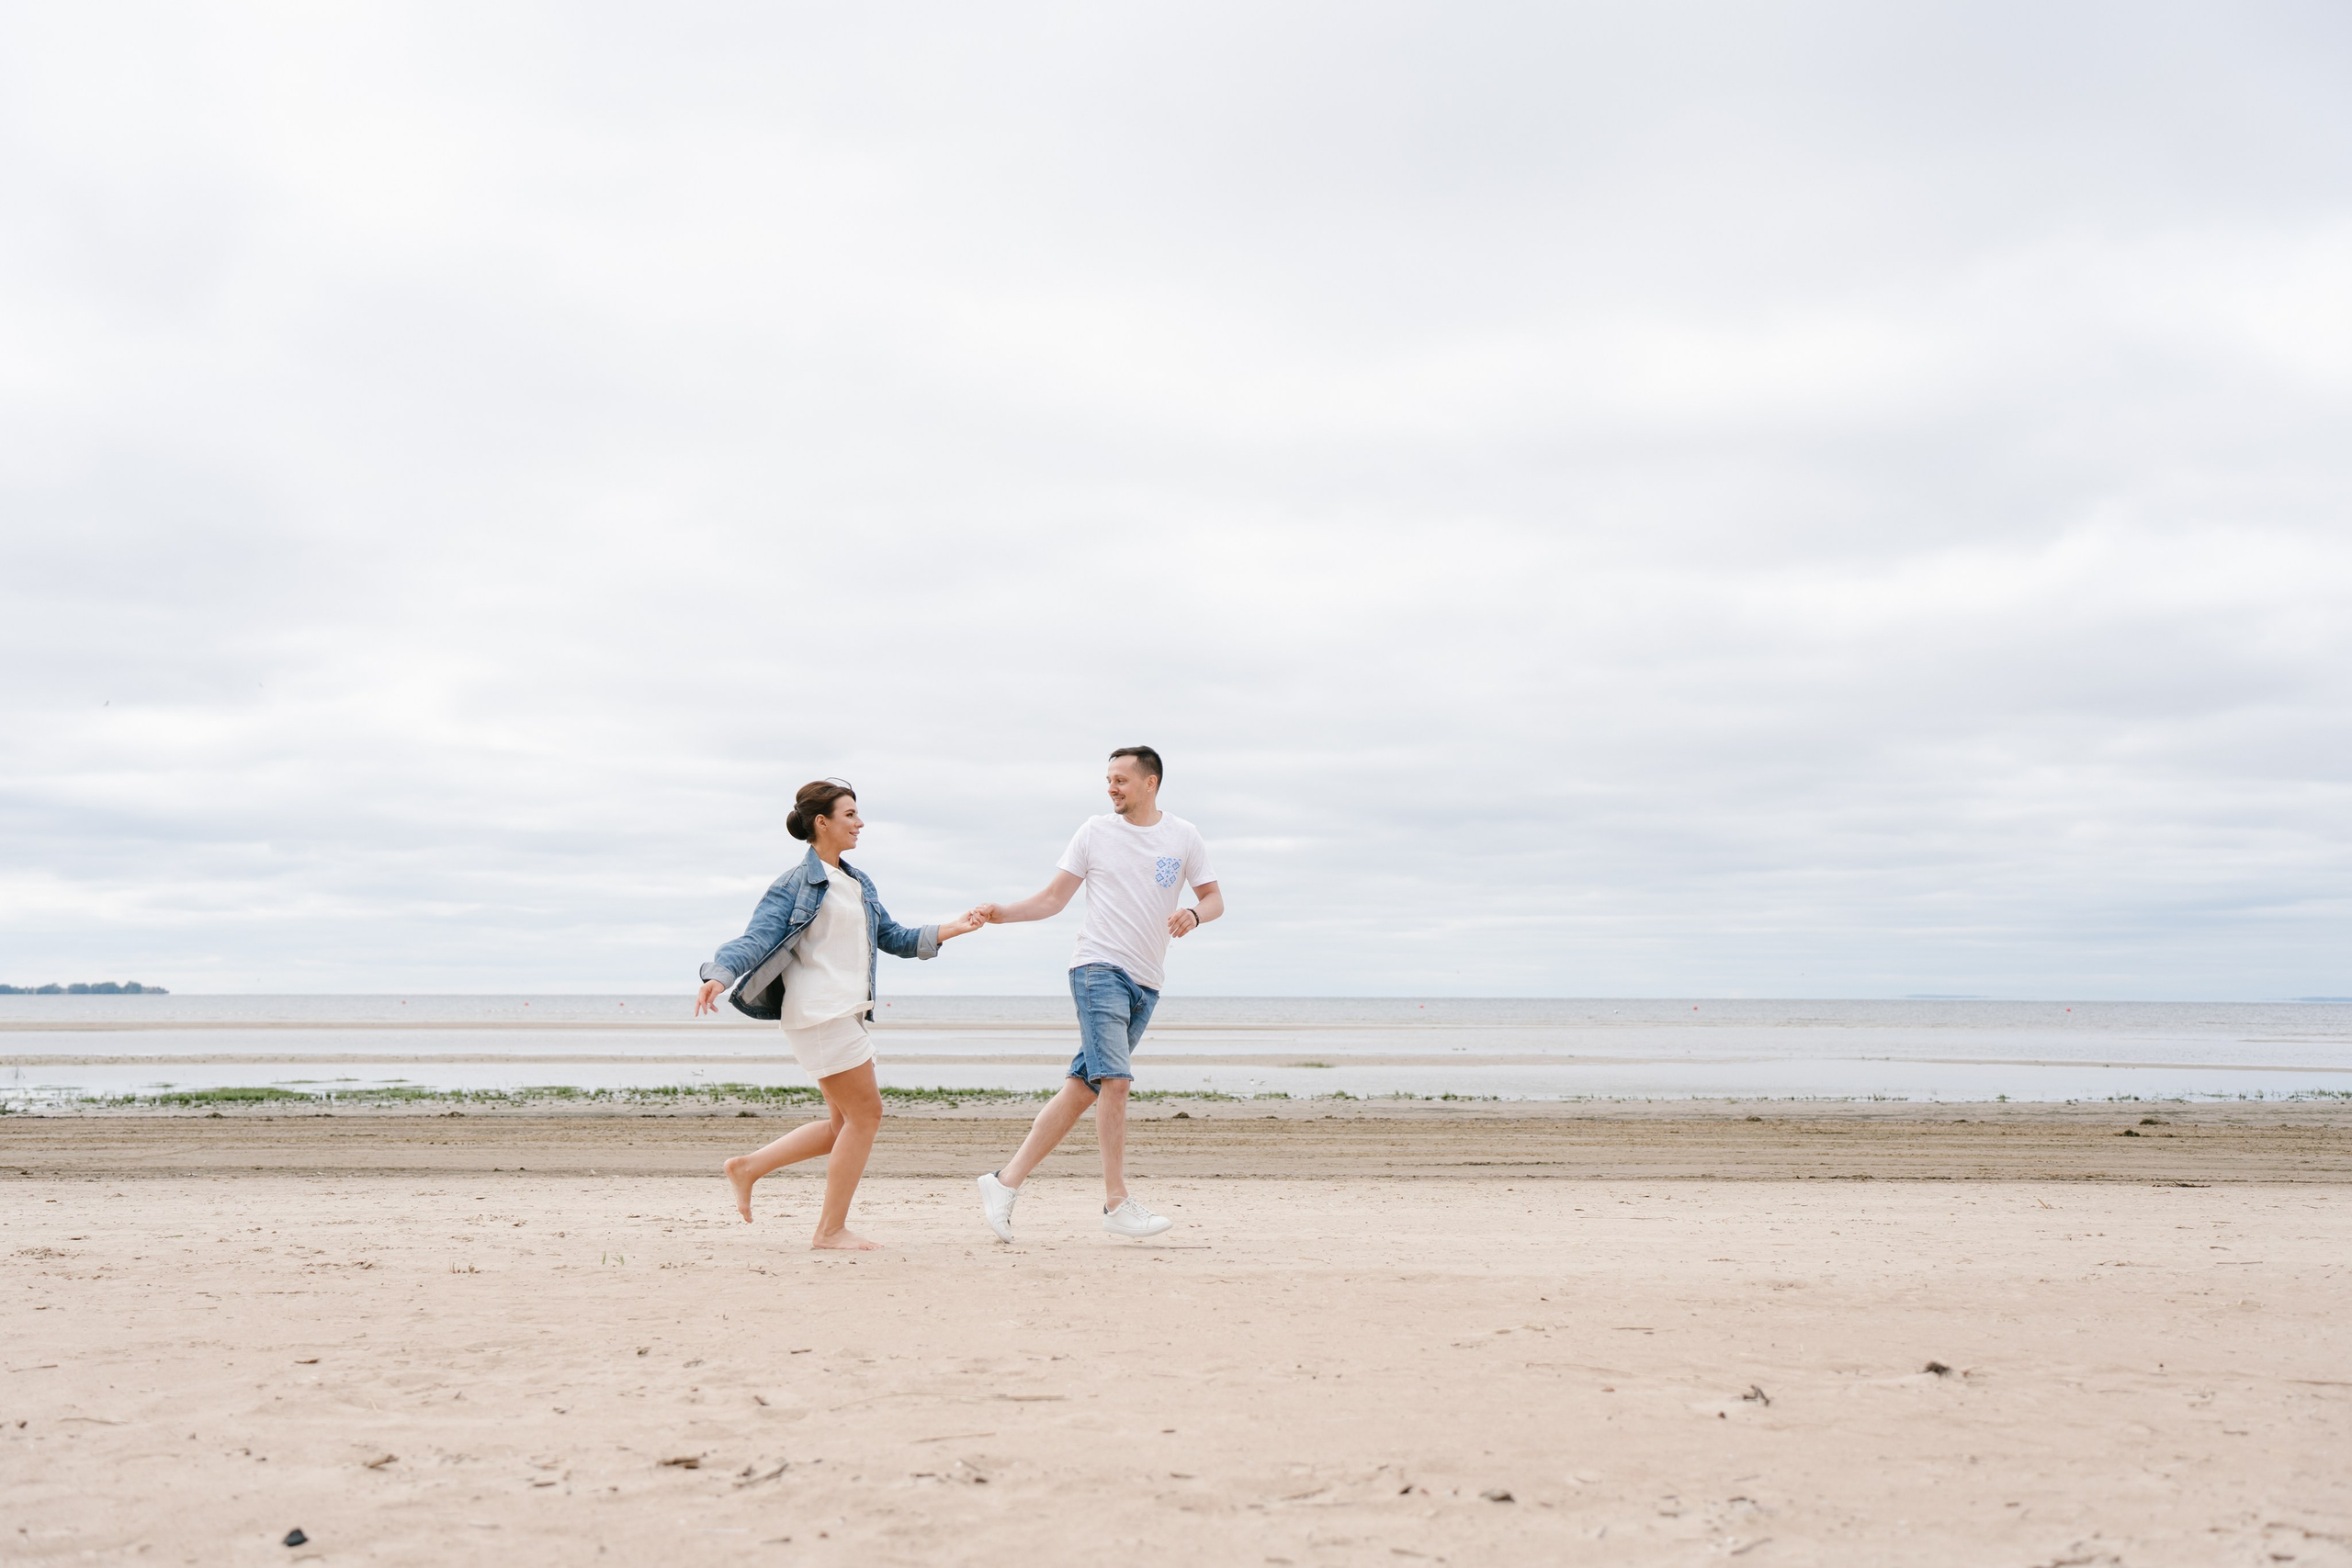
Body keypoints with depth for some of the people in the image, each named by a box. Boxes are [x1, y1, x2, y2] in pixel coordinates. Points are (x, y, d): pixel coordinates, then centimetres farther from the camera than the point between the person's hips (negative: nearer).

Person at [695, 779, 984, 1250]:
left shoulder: (858, 883, 18)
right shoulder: (796, 884, -7)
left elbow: (893, 938, 22)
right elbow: (757, 938, -15)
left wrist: (948, 930, 11)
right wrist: (719, 976, -32)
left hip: (848, 1013, 9)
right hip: (819, 1013, -9)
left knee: (844, 1124, 12)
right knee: (865, 1114, -7)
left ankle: (747, 1167, 22)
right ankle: (831, 1229, 3)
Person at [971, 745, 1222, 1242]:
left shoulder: (1184, 836, 10)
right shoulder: (1094, 832, 5)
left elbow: (1214, 898, 14)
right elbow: (1053, 898, 8)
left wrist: (1193, 913, -8)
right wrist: (1001, 913, -6)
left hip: (1146, 983, 3)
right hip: (1099, 967, -3)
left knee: (1083, 1089, 2)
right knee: (1115, 1079, -18)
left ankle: (1006, 1182, 10)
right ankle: (1117, 1204, -11)